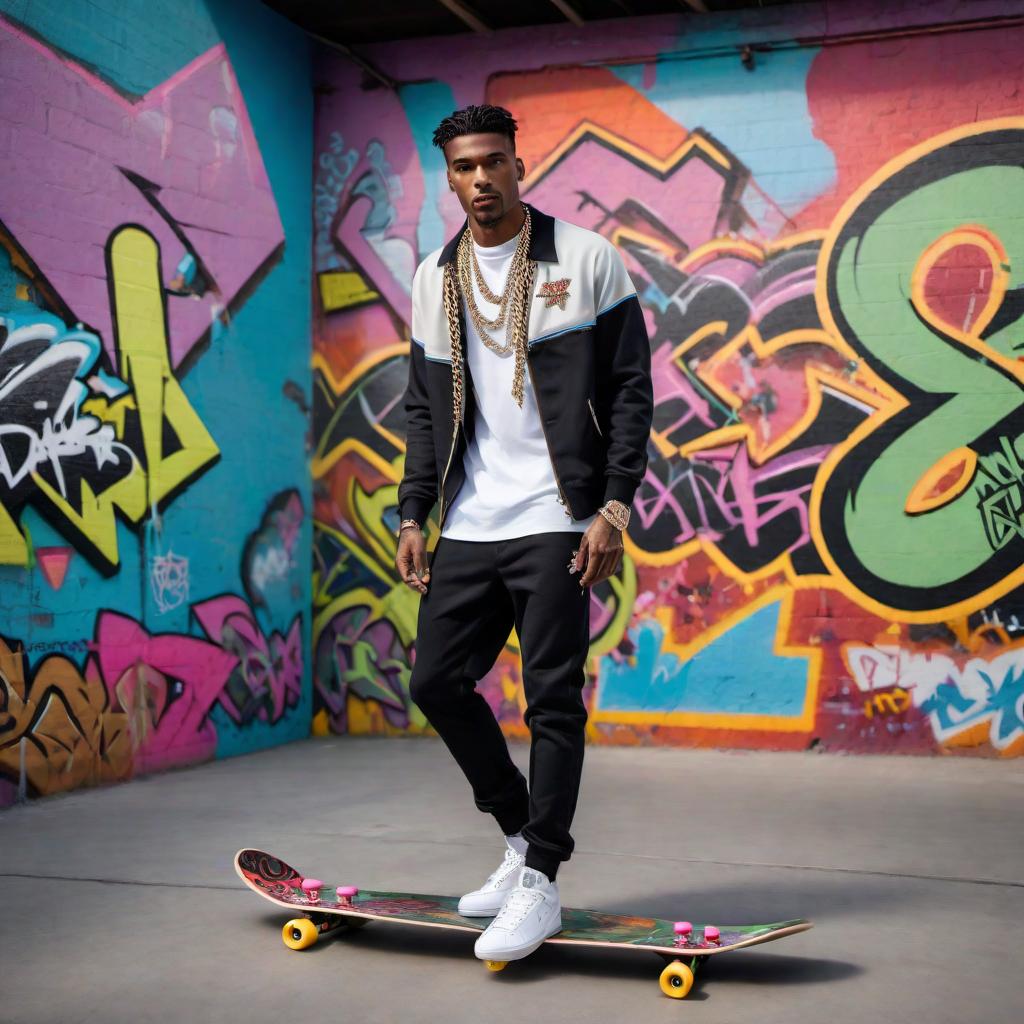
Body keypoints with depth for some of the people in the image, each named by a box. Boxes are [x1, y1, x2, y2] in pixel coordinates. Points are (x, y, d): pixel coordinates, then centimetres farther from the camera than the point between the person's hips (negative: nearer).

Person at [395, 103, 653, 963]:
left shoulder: (586, 258, -2)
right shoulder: (434, 278, 13)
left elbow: (632, 389, -3)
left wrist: (614, 507, -12)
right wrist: (414, 516, 9)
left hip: (555, 520, -5)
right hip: (468, 526, 6)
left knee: (552, 697, -5)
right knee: (437, 681, 5)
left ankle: (541, 880, 4)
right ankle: (523, 837, 23)